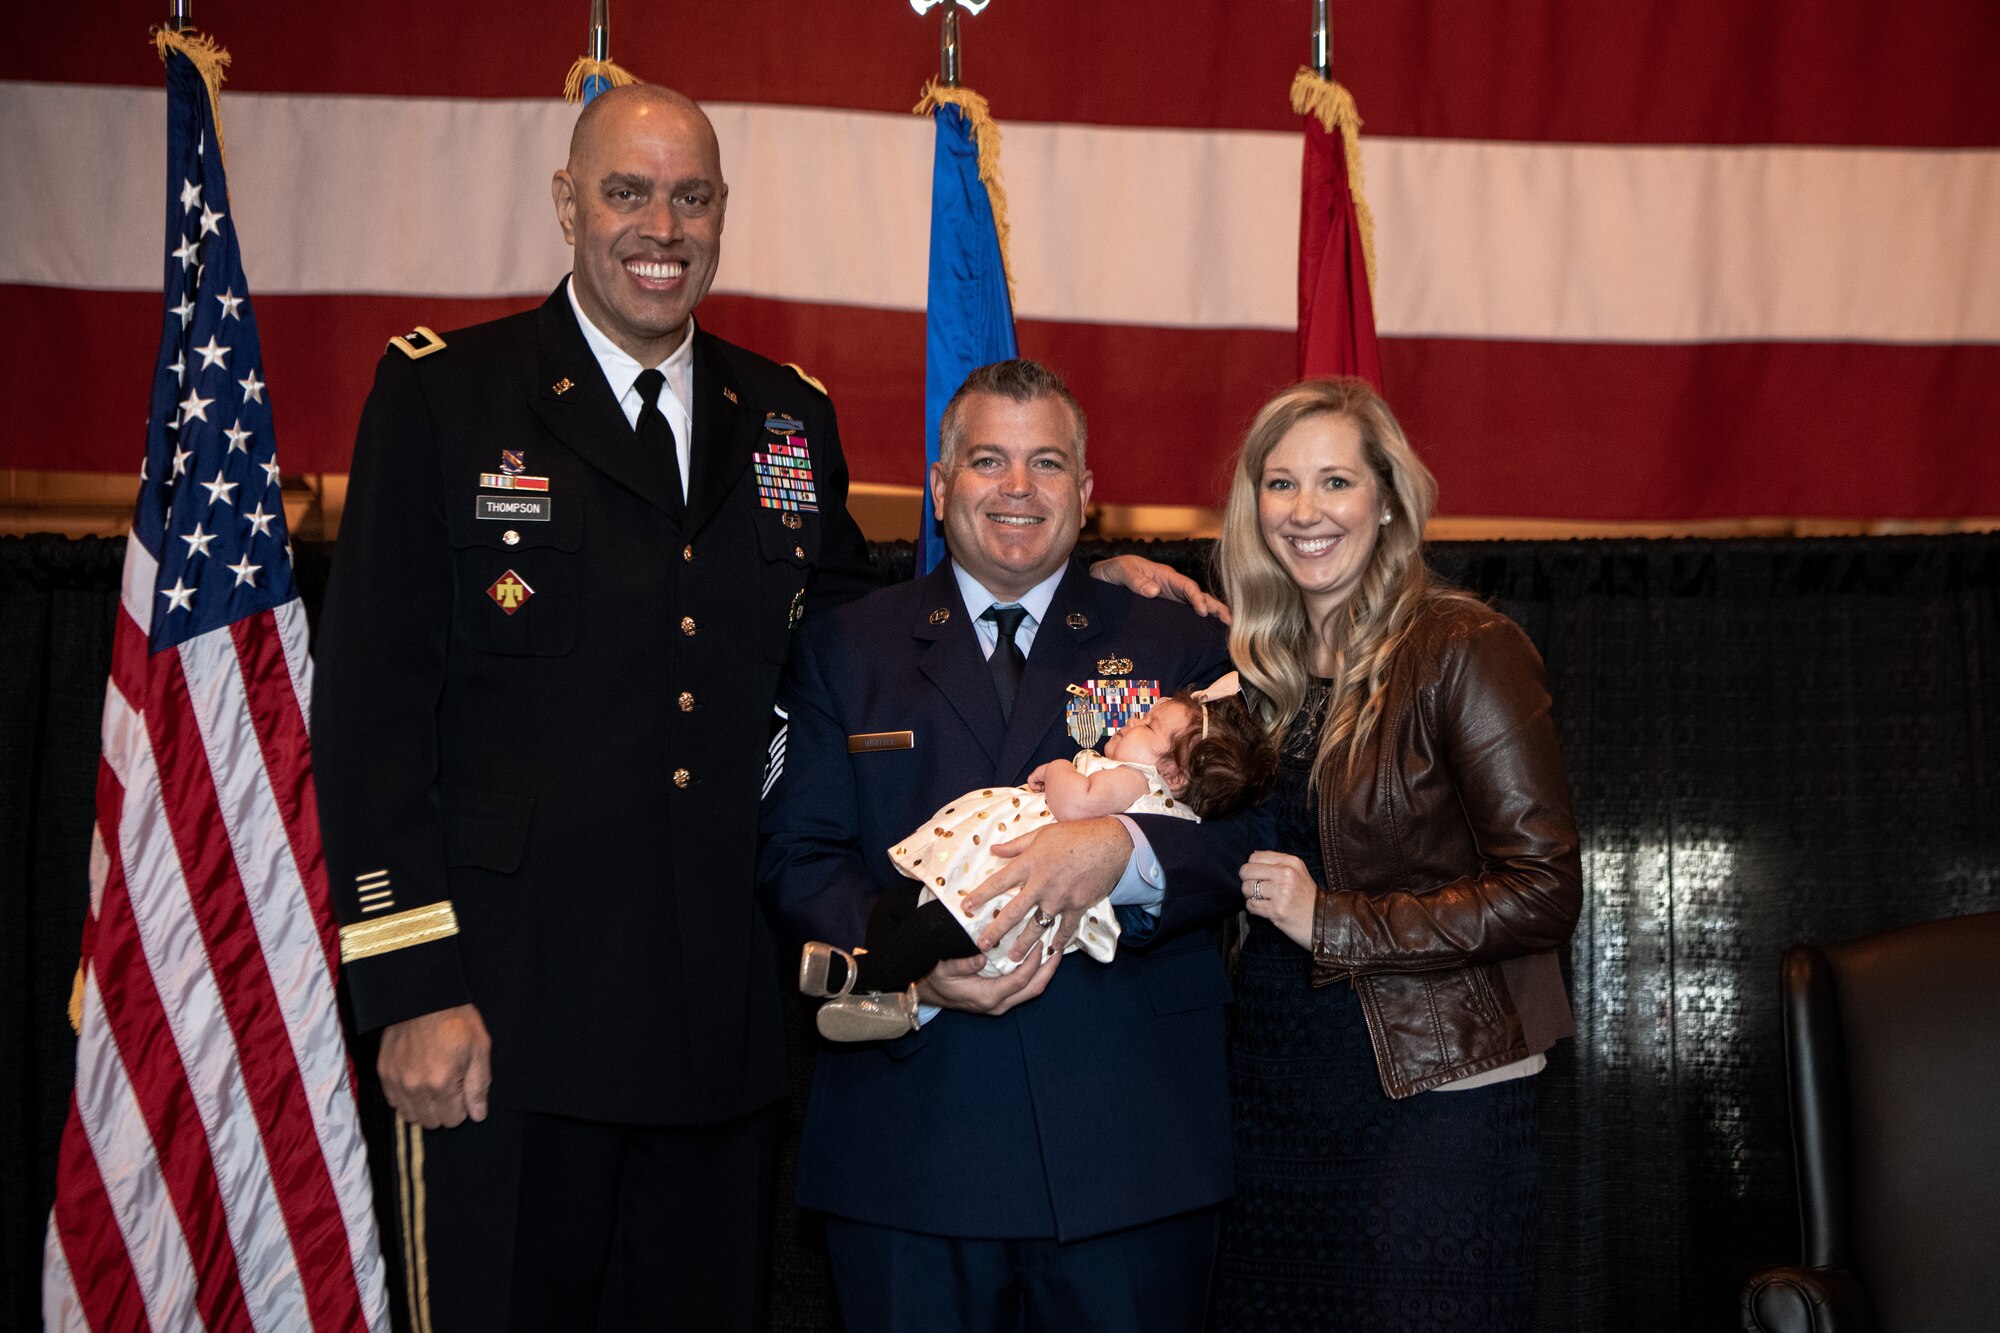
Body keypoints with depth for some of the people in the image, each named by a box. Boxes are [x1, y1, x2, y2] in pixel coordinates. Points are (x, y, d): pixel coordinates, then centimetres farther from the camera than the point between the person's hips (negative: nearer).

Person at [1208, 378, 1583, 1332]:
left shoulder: (1465, 651, -11)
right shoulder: (1262, 662, 8)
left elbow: (1542, 892, -15)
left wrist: (1333, 923, -15)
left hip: (1430, 1099, -6)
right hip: (1272, 1091, 6)